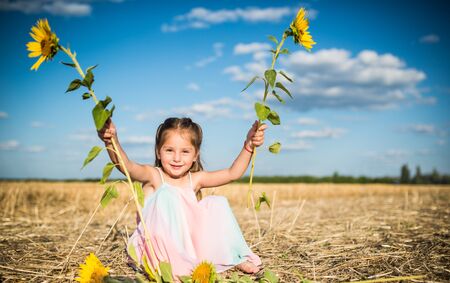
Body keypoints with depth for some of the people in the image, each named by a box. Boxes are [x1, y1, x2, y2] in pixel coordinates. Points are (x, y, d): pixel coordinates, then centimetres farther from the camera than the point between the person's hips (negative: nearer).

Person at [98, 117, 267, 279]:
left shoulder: (195, 179, 5)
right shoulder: (153, 176, -7)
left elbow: (232, 173, 0)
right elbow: (126, 166, -27)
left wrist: (248, 146, -12)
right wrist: (111, 142, -46)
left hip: (189, 245, 5)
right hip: (156, 246, -5)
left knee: (218, 203, -6)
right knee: (166, 194, -27)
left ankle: (235, 258, 2)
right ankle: (166, 263, -32)